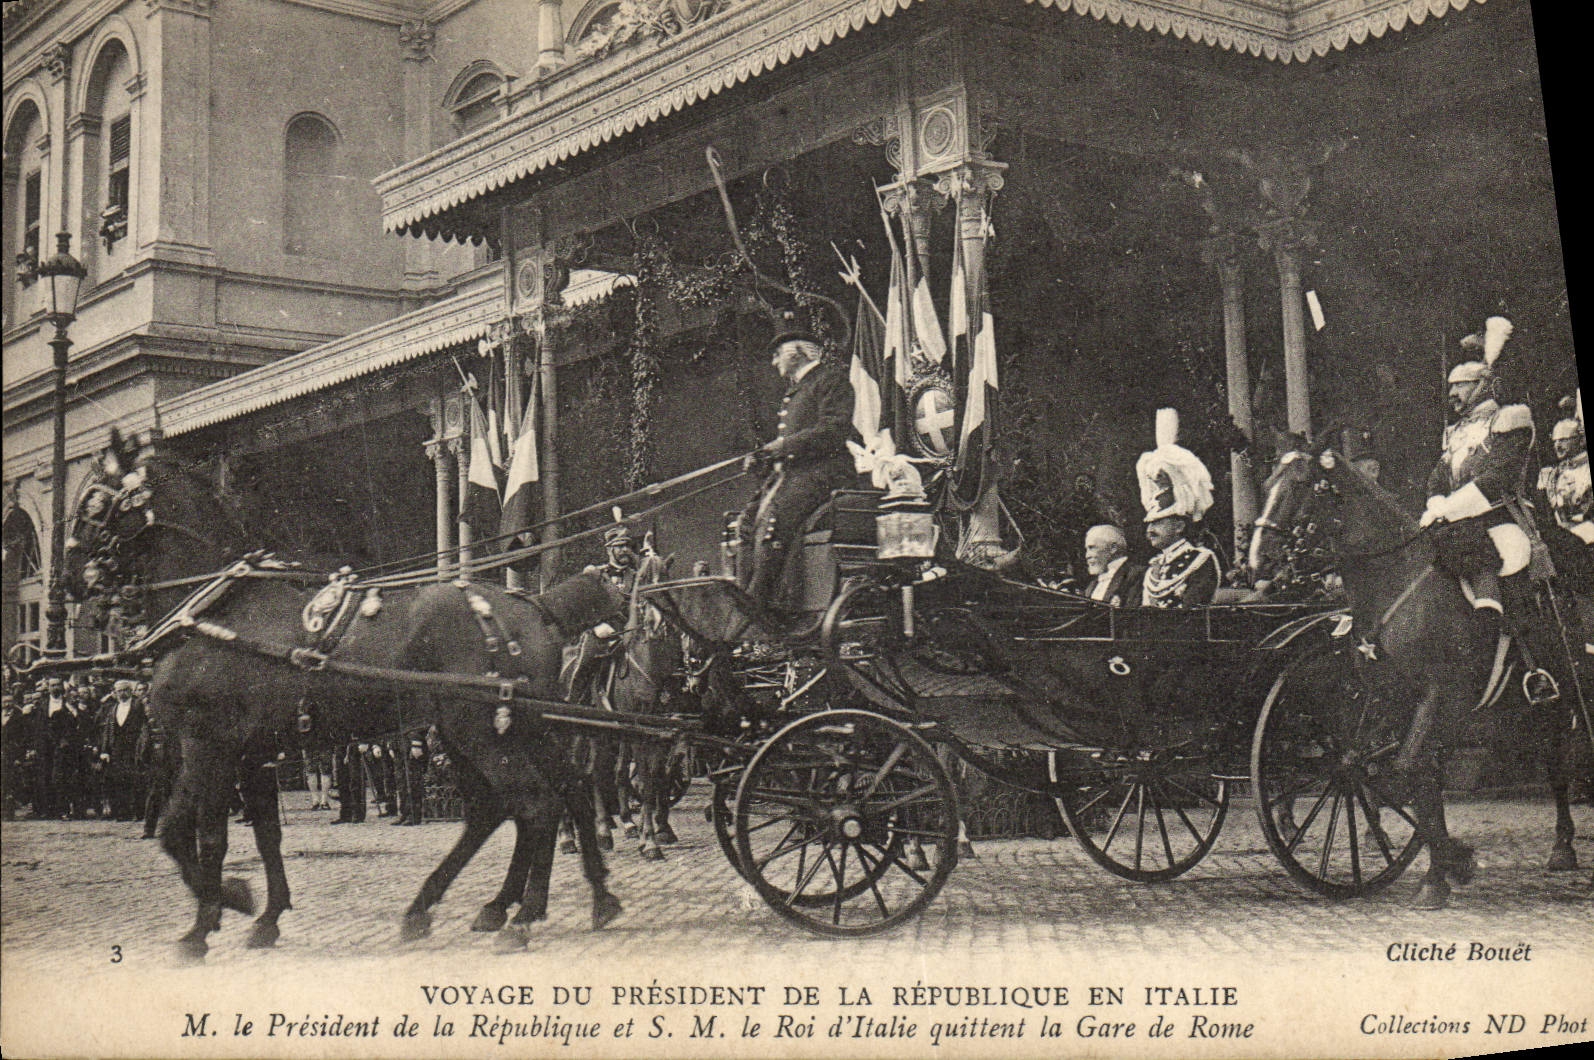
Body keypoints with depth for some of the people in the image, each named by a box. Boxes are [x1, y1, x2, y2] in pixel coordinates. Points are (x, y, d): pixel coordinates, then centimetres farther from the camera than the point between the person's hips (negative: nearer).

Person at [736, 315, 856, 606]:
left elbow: (836, 430, -15)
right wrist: (763, 456, 5)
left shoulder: (831, 378, -2)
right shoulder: (794, 389, 27)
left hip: (822, 470, -9)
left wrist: (780, 447, -17)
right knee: (746, 523, -8)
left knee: (772, 520, -27)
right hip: (791, 472, 9)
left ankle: (758, 602, -26)